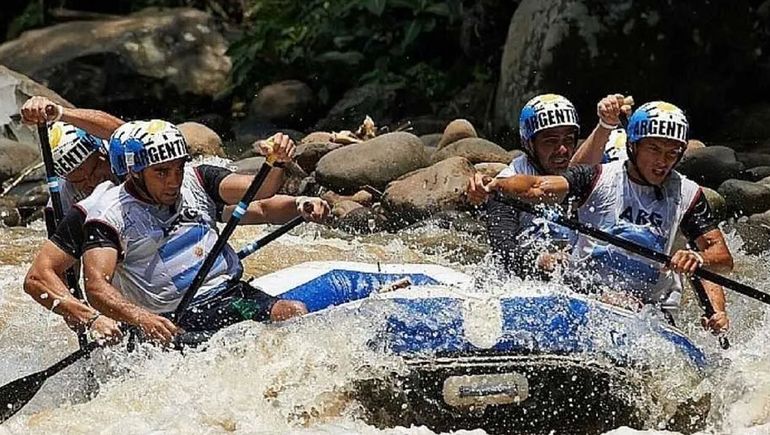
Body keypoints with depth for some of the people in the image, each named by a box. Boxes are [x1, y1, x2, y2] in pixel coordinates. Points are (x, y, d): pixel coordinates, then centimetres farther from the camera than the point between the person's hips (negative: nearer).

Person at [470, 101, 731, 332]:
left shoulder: (687, 195, 5)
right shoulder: (599, 179, 1)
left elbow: (723, 257, 0)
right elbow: (538, 187, -13)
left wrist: (699, 260, -24)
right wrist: (496, 186, -34)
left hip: (652, 308, 1)